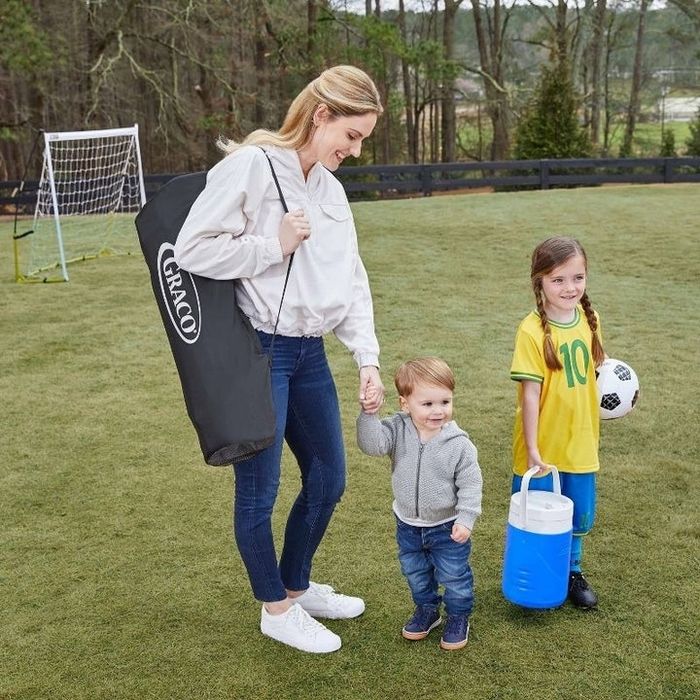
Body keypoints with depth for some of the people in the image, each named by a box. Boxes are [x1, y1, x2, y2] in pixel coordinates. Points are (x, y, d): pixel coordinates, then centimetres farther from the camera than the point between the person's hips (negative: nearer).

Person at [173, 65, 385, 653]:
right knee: (259, 490, 5)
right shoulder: (249, 166, -12)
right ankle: (276, 609, 27)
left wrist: (368, 358, 1)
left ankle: (297, 587, 38)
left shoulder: (330, 190, 11)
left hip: (309, 353, 8)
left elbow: (351, 282, 10)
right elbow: (192, 250, -17)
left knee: (328, 481, 15)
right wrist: (275, 245, -14)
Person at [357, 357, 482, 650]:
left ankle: (459, 617, 36)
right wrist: (369, 414, -43)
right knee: (414, 571, 22)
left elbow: (470, 484, -14)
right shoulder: (398, 429, -15)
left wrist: (465, 518, -20)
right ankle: (427, 609, 47)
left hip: (447, 525, -3)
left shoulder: (459, 444, -21)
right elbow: (372, 443, -31)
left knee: (453, 574, 12)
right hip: (408, 523, 3)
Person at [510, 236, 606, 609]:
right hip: (541, 448, -5)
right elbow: (530, 394, -19)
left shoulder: (588, 319, -3)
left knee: (580, 516, 20)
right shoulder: (532, 331, -20)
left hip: (580, 443, 5)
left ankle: (572, 571, 43)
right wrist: (532, 449, -17)